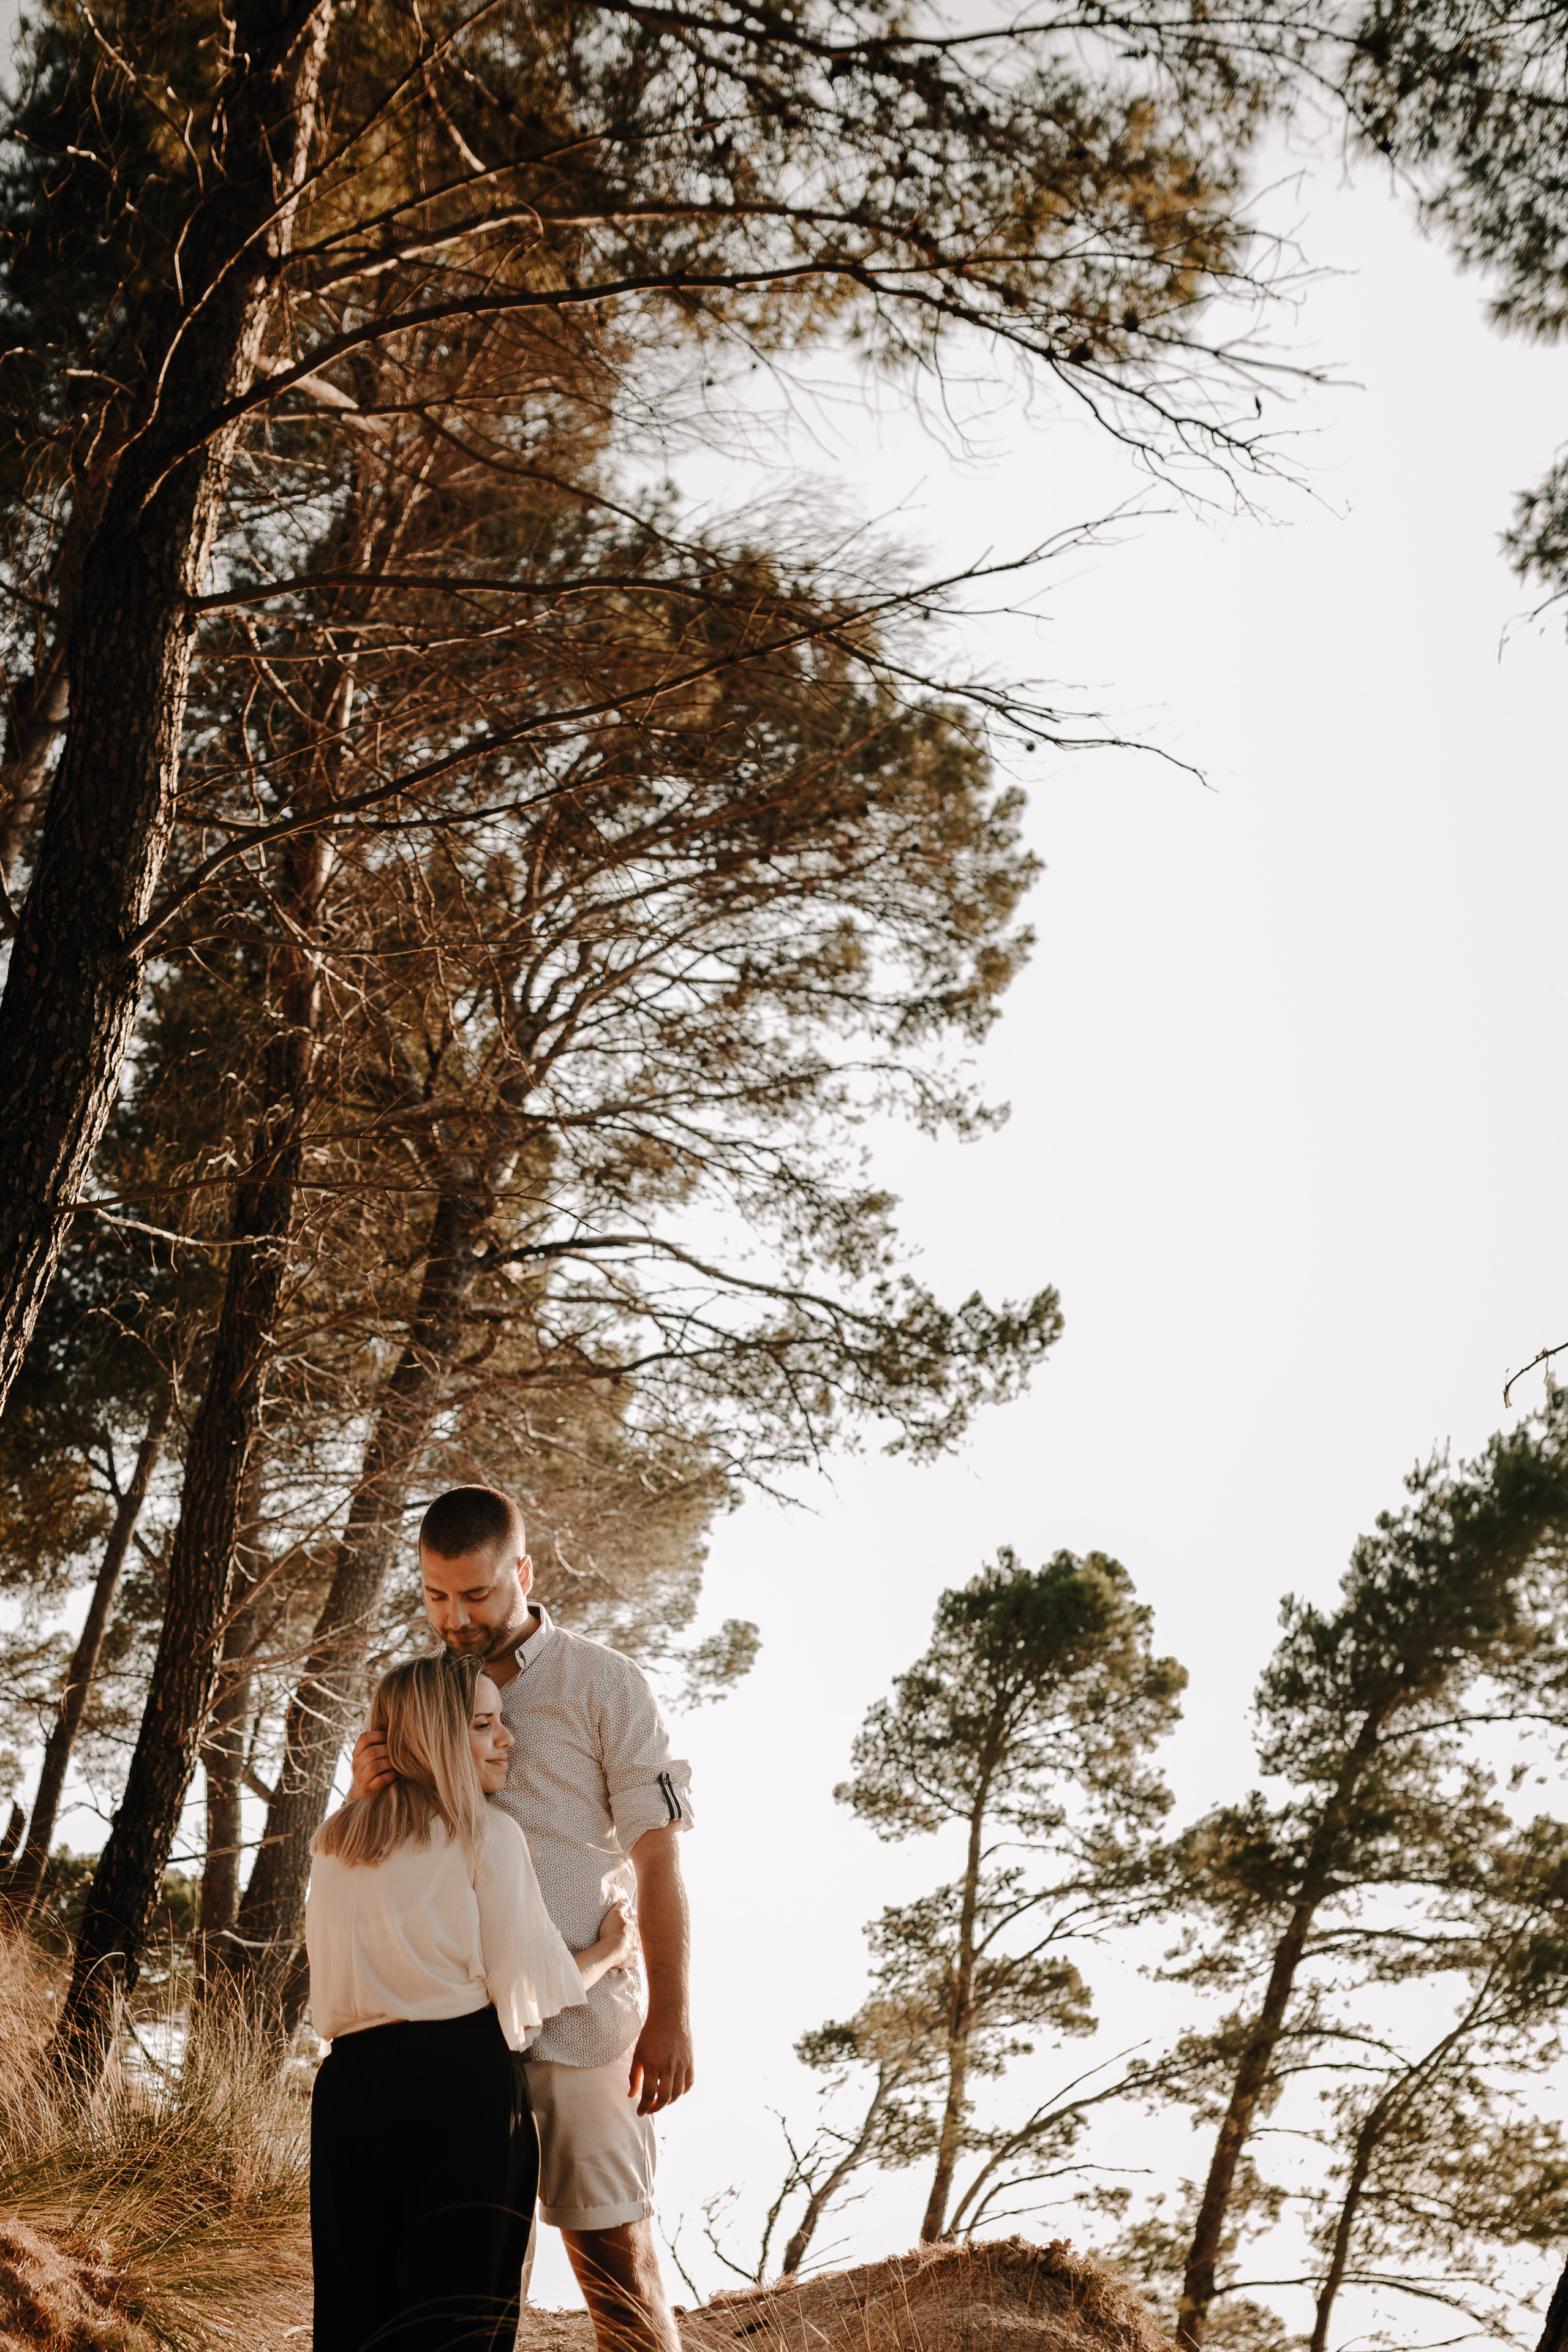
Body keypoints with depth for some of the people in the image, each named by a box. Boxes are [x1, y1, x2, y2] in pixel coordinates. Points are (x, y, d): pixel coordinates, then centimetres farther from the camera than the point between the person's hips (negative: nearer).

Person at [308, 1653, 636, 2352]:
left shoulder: (331, 1844, 13)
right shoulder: (487, 1836, -4)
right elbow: (529, 1985, -3)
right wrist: (606, 1952, 12)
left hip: (349, 2080, 5)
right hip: (463, 2083, -5)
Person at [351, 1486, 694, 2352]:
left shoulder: (601, 1684, -2)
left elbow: (657, 1854, -4)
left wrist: (669, 2017, -9)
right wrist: (369, 1800, -7)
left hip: (580, 2019, -4)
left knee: (612, 2249, -1)